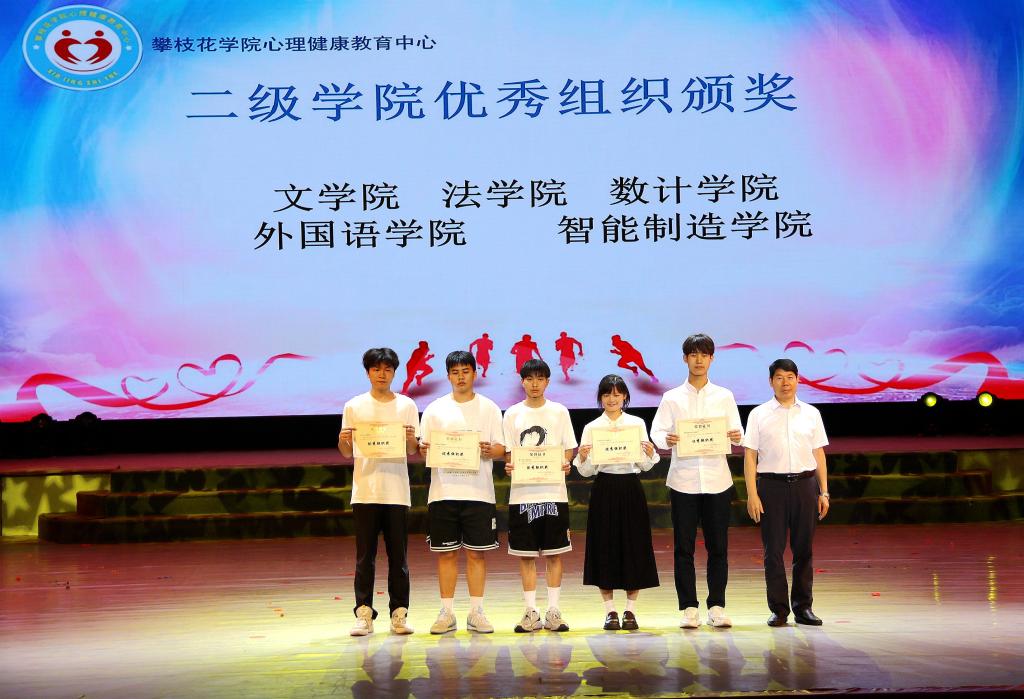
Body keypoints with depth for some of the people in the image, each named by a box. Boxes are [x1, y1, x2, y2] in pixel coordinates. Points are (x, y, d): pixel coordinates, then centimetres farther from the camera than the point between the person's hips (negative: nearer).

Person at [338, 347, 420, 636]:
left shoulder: (407, 406, 7)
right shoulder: (354, 406, 6)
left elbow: (413, 451, 6)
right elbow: (347, 453, 9)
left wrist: (410, 440, -16)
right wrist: (343, 441, -13)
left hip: (396, 491, 0)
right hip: (365, 490, 0)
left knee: (398, 555, 3)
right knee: (365, 556, 1)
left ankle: (399, 613, 8)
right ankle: (364, 614, 5)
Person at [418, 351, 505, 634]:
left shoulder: (489, 408, 8)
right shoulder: (435, 409, 9)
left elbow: (502, 448, 5)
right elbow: (423, 449, 8)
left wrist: (489, 450, -17)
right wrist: (425, 448, -15)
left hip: (479, 491, 0)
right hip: (443, 491, 0)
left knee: (477, 553, 2)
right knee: (446, 553, 2)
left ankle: (476, 612, 9)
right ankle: (447, 613, 9)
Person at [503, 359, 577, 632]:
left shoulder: (559, 412, 7)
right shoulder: (513, 414, 8)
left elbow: (569, 449, 8)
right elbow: (507, 452, 9)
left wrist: (565, 463, -13)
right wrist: (508, 465, -13)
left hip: (553, 492, 0)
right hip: (522, 493, 1)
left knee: (553, 553, 2)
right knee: (526, 554, 3)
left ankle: (553, 611, 8)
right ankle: (531, 612, 9)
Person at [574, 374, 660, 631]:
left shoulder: (637, 424, 7)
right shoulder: (592, 428, 4)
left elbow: (645, 466, 5)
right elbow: (587, 472, 3)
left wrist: (650, 455, -15)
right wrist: (582, 458, -17)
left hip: (630, 489, 1)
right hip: (604, 490, -1)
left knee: (634, 546, 1)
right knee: (605, 547, 1)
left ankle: (630, 610, 11)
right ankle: (610, 611, 11)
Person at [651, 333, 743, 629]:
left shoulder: (724, 396, 10)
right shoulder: (672, 398, 8)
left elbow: (737, 434, 7)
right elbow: (656, 431, 1)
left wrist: (736, 437, -17)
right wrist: (666, 440, -21)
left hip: (717, 479, 1)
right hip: (683, 479, -1)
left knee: (718, 547, 2)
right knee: (684, 547, 1)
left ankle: (717, 607, 9)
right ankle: (689, 608, 6)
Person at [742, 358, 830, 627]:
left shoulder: (811, 413, 11)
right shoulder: (759, 414, 4)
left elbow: (819, 455, 12)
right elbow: (750, 456, 1)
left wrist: (823, 492, 7)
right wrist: (752, 494, -7)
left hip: (805, 484, 2)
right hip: (772, 484, -2)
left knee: (804, 549, 5)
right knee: (774, 549, 0)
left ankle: (803, 607, 14)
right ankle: (778, 609, 7)